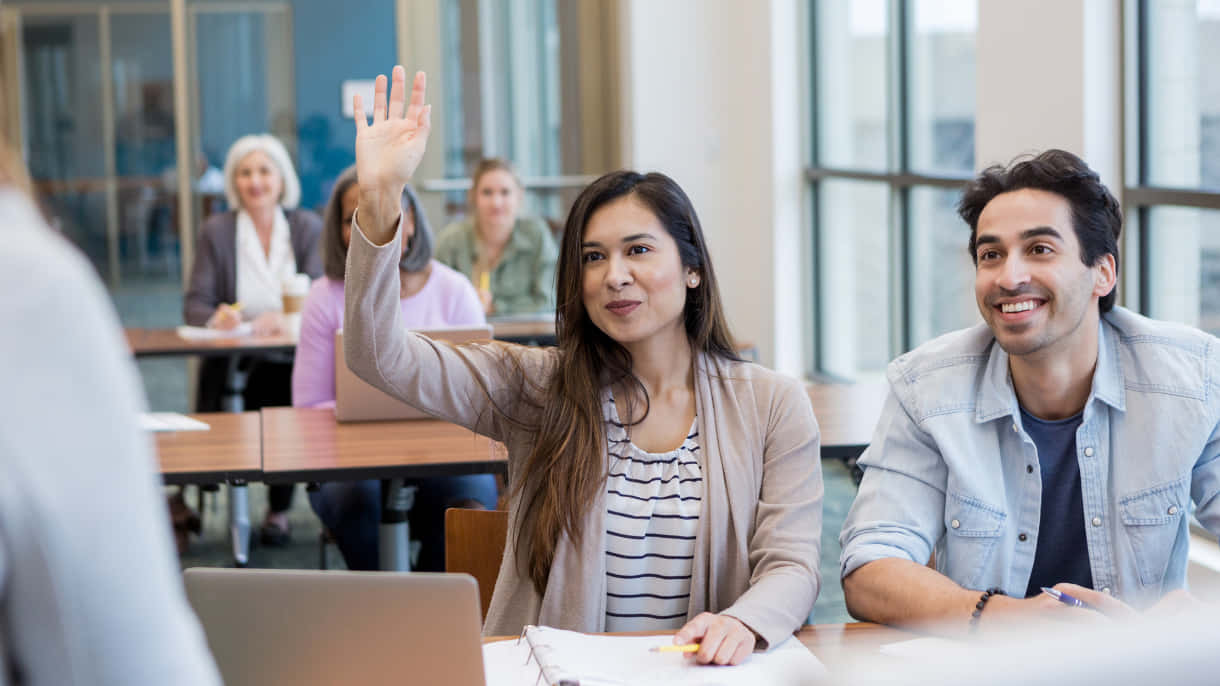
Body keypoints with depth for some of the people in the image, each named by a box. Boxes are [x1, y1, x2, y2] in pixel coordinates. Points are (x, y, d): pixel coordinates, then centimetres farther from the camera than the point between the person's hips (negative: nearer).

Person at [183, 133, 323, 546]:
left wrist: (284, 318, -23)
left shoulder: (308, 228, 8)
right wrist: (215, 318, -24)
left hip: (291, 360, 0)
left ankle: (279, 509, -13)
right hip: (232, 361, 0)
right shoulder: (216, 232, 7)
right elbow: (194, 306, 0)